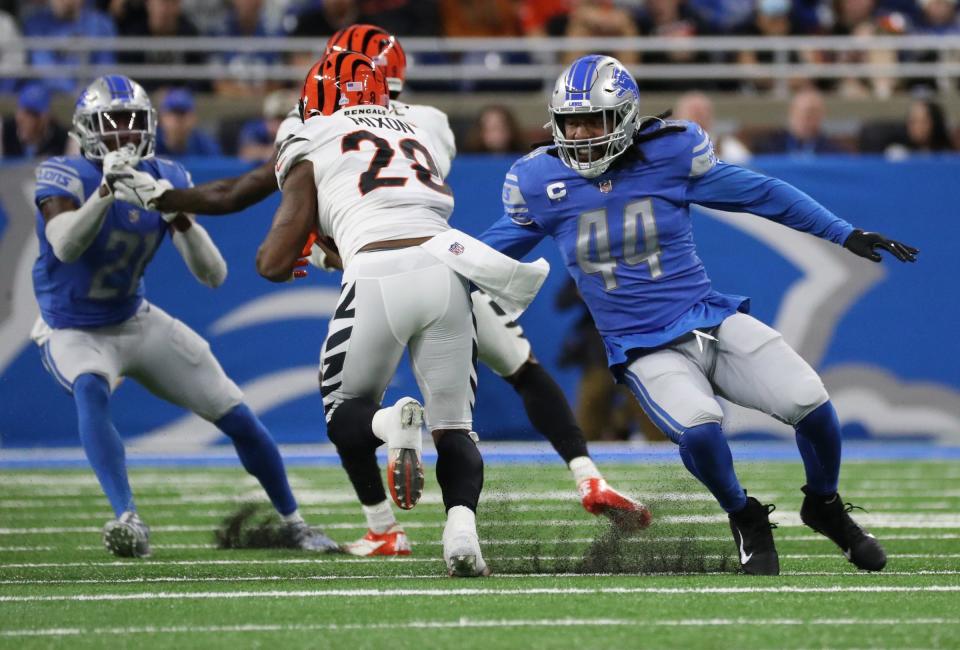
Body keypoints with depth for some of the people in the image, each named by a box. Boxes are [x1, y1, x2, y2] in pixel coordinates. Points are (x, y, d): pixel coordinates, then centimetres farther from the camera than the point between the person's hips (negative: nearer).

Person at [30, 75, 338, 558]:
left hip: (137, 322, 5)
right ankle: (128, 521, -46)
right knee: (90, 391, -39)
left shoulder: (165, 179, -7)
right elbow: (65, 247, -41)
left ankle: (292, 521, 25)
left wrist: (180, 219, -30)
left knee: (236, 416, 4)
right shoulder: (64, 177, -20)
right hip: (74, 333, -5)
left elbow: (213, 275, -13)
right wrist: (107, 188, -50)